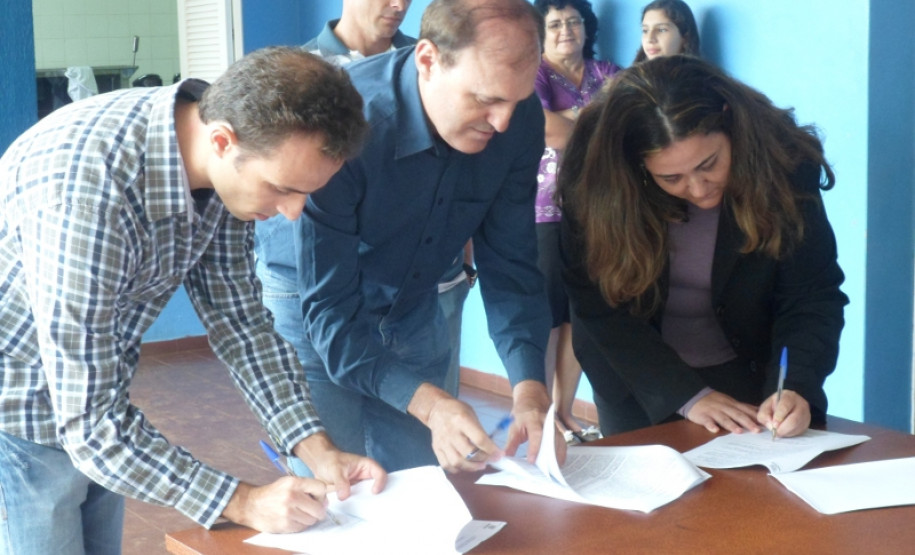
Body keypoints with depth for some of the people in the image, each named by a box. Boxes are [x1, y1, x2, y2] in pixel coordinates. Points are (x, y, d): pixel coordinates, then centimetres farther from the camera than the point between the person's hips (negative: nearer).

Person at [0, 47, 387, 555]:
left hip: (91, 398, 7)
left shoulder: (231, 166, -13)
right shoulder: (85, 188, -36)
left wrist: (316, 448, -13)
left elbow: (238, 317, -3)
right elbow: (89, 422, -32)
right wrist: (242, 504, -29)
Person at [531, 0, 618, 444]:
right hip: (546, 213, -5)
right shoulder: (533, 73, 0)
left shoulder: (607, 74, 14)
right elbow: (544, 128, -17)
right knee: (545, 319, -1)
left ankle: (565, 413, 20)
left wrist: (575, 117, -10)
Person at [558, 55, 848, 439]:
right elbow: (600, 307, -19)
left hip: (749, 376, 1)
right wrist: (687, 395, -24)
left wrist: (795, 387, -34)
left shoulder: (784, 163, -21)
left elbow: (811, 296, -18)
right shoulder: (595, 178, -23)